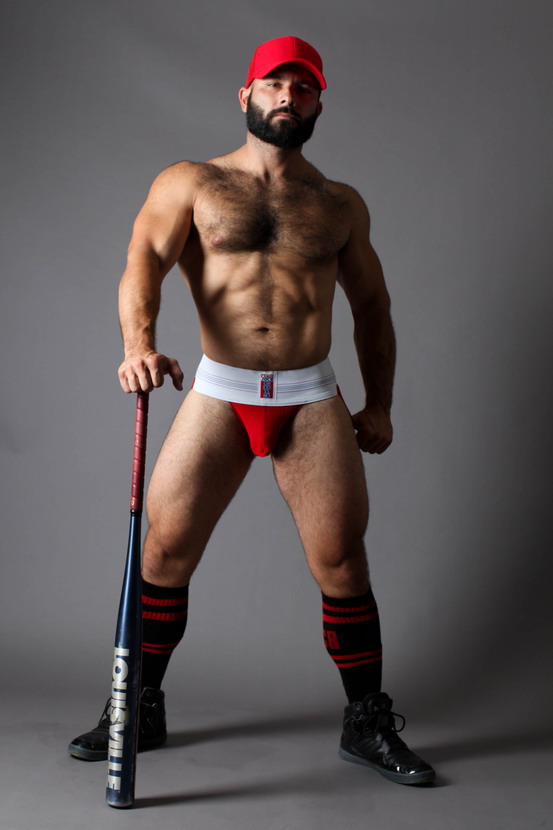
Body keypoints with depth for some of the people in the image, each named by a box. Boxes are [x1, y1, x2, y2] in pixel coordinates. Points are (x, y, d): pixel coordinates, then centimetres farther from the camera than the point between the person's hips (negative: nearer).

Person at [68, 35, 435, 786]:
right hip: (219, 393, -1)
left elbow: (371, 307, 21)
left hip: (313, 399, 1)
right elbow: (144, 259, -9)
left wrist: (379, 403, 14)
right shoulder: (190, 184, 8)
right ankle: (140, 708, 18)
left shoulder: (341, 206, 14)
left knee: (341, 561, 0)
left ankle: (368, 724, 16)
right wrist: (139, 342, -29)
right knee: (165, 550, -2)